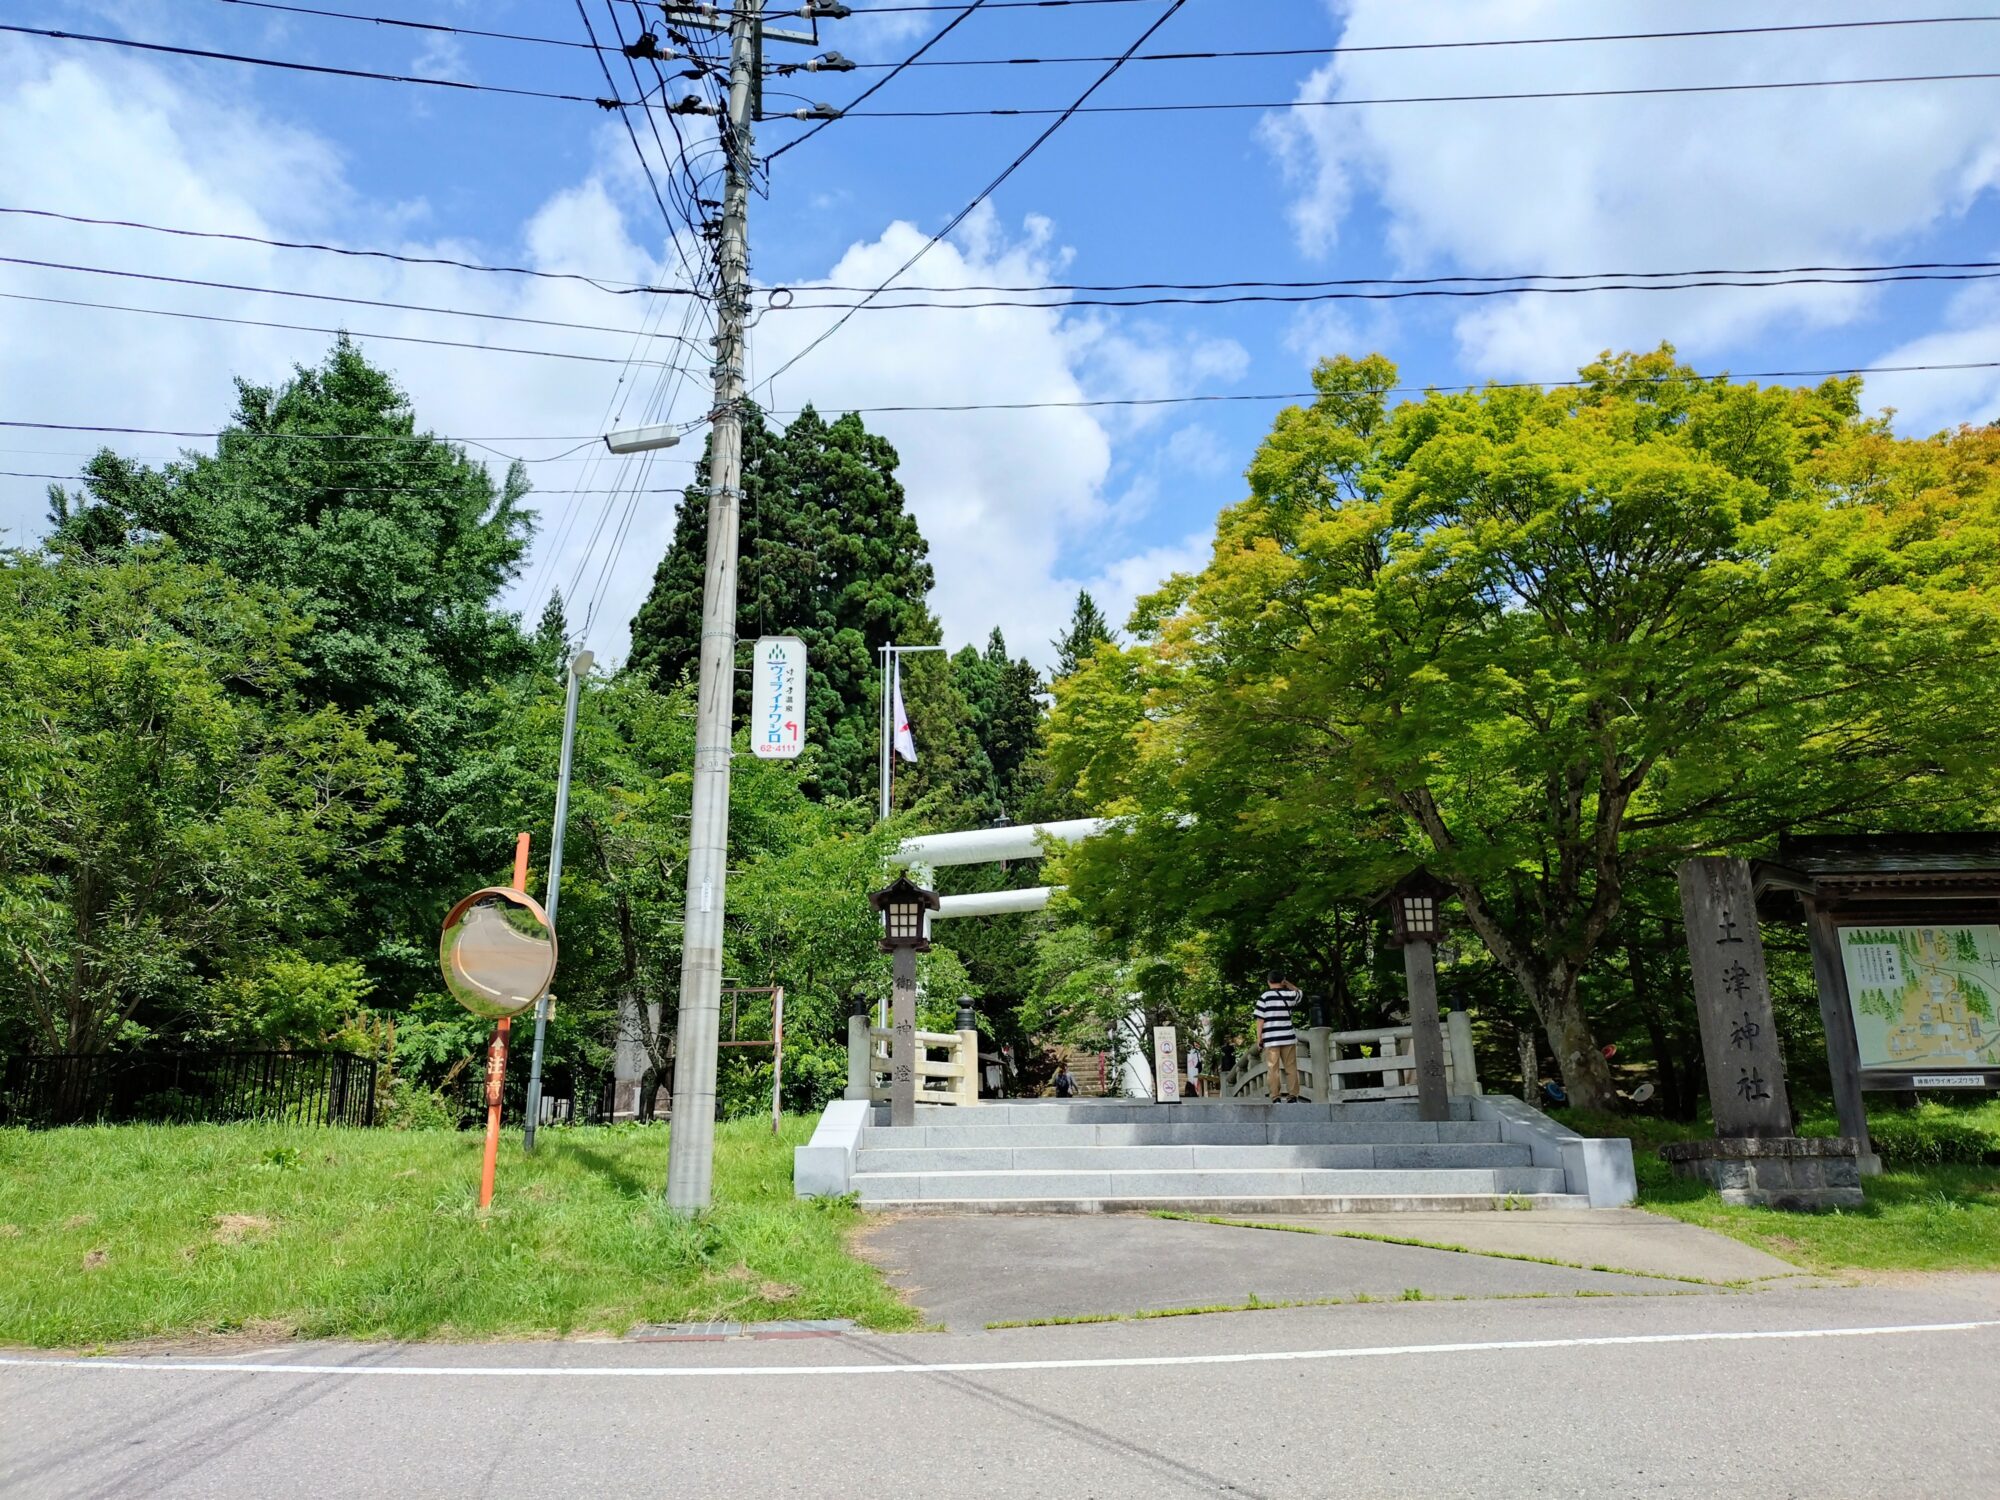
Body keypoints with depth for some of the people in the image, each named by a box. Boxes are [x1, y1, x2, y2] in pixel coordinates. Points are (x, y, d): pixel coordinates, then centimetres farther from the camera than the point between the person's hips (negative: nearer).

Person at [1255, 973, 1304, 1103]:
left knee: (1273, 1069, 0)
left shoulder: (1264, 997, -4)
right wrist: (1286, 982, 21)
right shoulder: (1289, 995, 4)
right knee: (1291, 1068, 8)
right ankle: (1293, 1096, 6)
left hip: (1271, 1038, -2)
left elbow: (1260, 1019, -5)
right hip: (1288, 1037, 2)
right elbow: (1298, 992, 29)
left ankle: (1276, 1097, -3)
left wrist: (1259, 1037, 0)